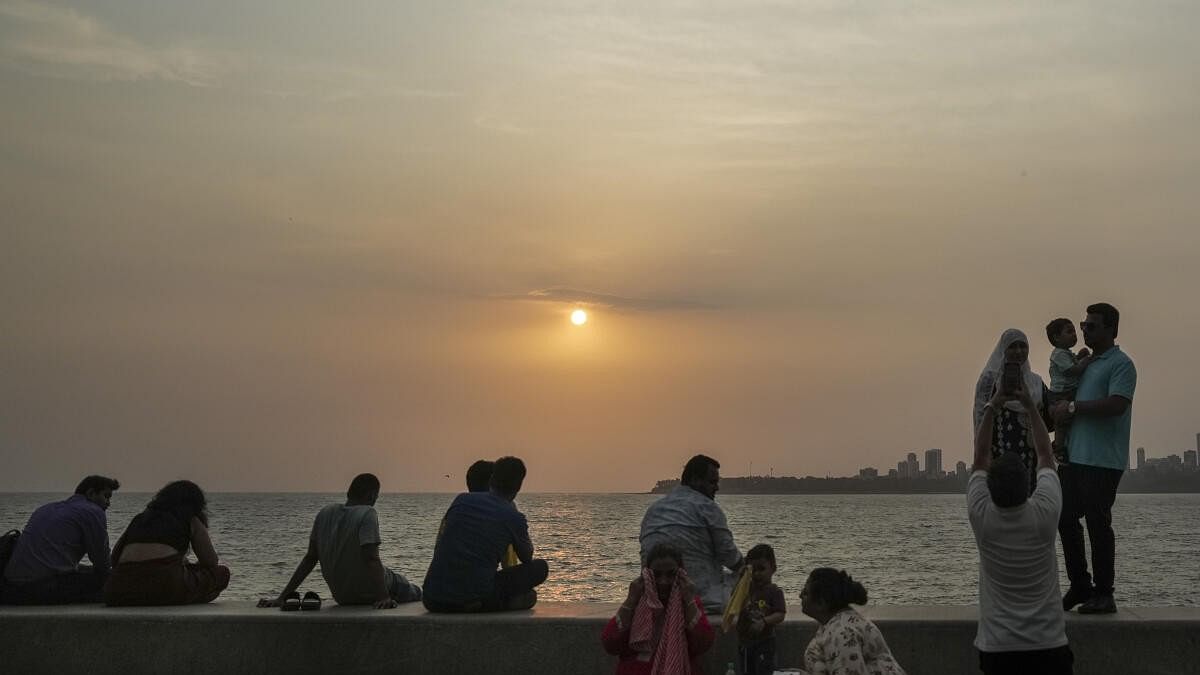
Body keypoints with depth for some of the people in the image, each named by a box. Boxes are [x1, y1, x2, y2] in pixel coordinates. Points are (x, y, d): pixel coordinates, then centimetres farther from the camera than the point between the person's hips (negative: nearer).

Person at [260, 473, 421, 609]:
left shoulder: (326, 513, -2)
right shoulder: (367, 514, -20)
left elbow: (310, 558, -2)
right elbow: (371, 559, -31)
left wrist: (283, 597, 1)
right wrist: (384, 597, -35)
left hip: (341, 596, 6)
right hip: (368, 594, -6)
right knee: (414, 593, 21)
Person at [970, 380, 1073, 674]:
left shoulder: (981, 516, -10)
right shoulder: (1045, 513, -12)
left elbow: (980, 458, 5)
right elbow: (1045, 456, 4)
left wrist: (991, 409, 9)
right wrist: (1030, 407, 11)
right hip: (1048, 647, 0)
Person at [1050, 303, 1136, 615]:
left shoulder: (1121, 364, -6)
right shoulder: (1085, 363, 20)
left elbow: (1116, 404, -20)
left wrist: (1073, 407, -15)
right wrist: (1061, 410, 3)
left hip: (1103, 460, -9)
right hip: (1074, 456, 9)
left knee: (1098, 523, -4)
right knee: (1065, 519, 9)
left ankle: (1103, 594, 5)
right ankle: (1080, 586, 19)